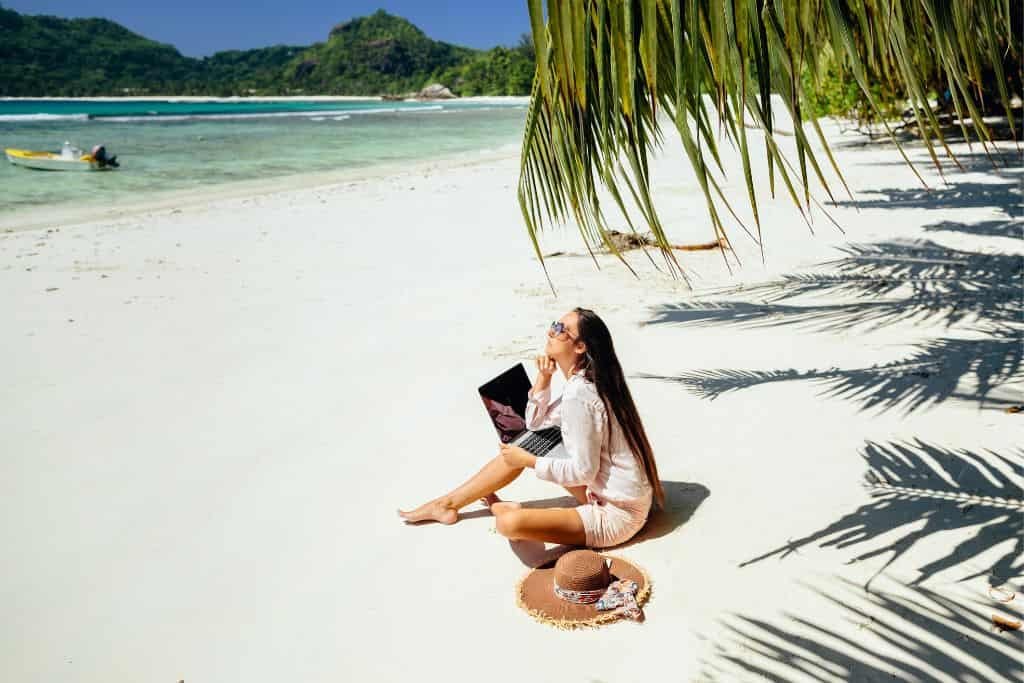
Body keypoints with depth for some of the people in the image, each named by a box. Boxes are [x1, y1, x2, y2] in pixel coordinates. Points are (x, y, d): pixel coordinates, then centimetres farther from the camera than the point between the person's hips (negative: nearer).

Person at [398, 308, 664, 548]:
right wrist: (544, 377, -2)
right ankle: (448, 503, 21)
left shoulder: (578, 395, -26)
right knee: (525, 444, 11)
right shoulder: (583, 382, 4)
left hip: (616, 515, -10)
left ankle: (500, 508, 9)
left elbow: (584, 471, -22)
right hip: (606, 494, 10)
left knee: (509, 524, -27)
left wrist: (528, 461, -13)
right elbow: (535, 422, 13)